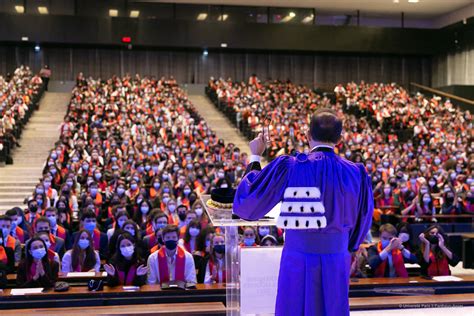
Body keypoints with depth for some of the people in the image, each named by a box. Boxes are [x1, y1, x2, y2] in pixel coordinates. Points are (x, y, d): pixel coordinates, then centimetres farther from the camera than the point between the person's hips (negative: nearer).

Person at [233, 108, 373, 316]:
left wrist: (255, 158, 8)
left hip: (297, 260, -1)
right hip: (336, 261, 1)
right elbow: (362, 220, 6)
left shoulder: (288, 167, -11)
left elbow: (246, 202, -4)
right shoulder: (356, 173, -5)